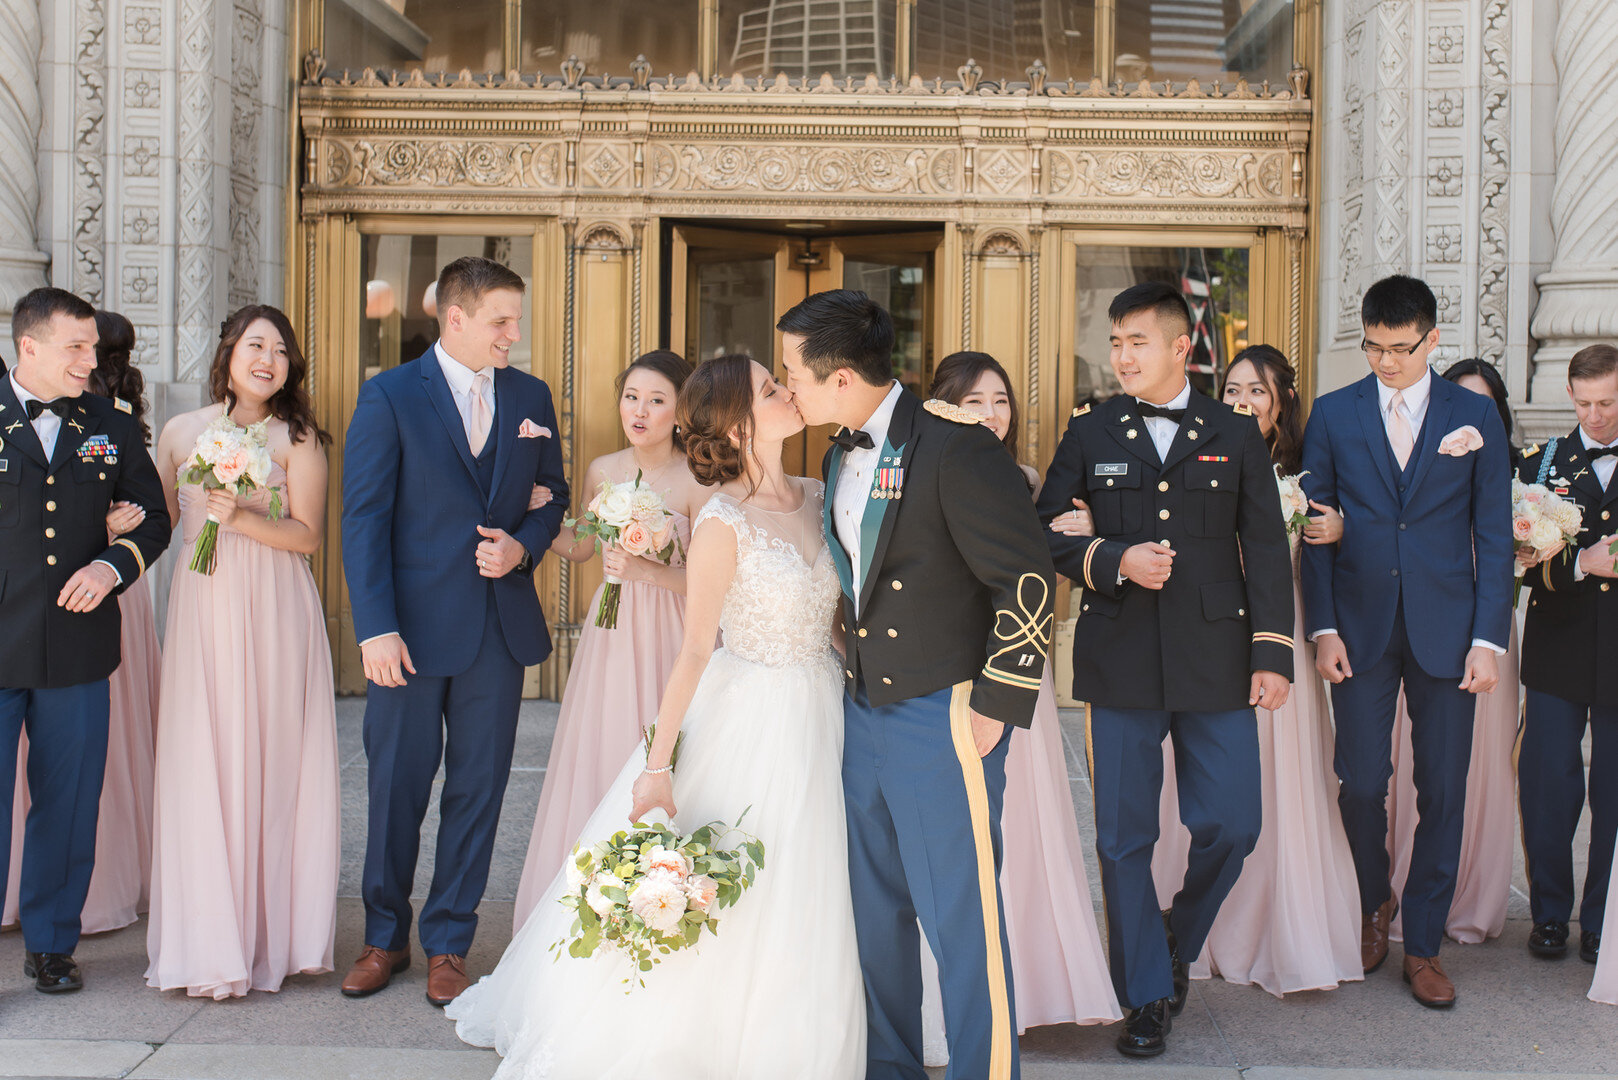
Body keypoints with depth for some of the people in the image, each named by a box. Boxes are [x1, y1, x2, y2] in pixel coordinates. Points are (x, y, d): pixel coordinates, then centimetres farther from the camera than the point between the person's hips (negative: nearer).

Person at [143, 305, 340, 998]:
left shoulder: (298, 438, 1)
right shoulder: (181, 434, 8)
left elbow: (308, 535, -4)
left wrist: (241, 518, -16)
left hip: (277, 616, -1)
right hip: (204, 610, 2)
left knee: (272, 764, 2)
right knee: (201, 765, -1)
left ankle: (272, 935, 14)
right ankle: (211, 945, 9)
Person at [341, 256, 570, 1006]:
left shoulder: (531, 397, 7)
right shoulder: (389, 396, -4)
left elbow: (555, 494, 16)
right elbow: (363, 519, -7)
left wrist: (523, 546, -6)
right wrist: (375, 628, -14)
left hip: (501, 627, 3)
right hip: (414, 628, -3)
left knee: (478, 790, 9)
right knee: (396, 788, 8)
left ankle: (449, 943, 23)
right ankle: (385, 937, 27)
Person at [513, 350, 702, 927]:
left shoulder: (697, 482, -10)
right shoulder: (601, 471, 4)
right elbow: (579, 548, 18)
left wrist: (645, 569, -23)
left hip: (669, 636, -4)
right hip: (610, 632, 5)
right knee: (597, 760, 7)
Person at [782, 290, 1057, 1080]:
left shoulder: (954, 447, -17)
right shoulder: (841, 457, 9)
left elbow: (1028, 579, -17)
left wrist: (996, 707, -17)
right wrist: (852, 686, 15)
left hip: (945, 717, -8)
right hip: (864, 711, 8)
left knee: (961, 914, -1)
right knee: (874, 906, 17)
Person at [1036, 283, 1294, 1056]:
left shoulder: (1235, 433, 6)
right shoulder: (1090, 433, 7)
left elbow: (1266, 549, 4)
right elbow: (1044, 530, 6)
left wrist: (1273, 653, -2)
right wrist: (1113, 560, -12)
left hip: (1216, 660, 0)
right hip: (1120, 664, 0)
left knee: (1231, 825, 1)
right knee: (1124, 838, 4)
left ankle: (1178, 943, 31)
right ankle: (1147, 996, 21)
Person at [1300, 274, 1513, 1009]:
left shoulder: (1475, 416, 4)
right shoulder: (1333, 415, 5)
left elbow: (1493, 534, 3)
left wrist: (1489, 638, -4)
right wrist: (1323, 628, -4)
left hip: (1446, 631, 0)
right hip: (1361, 629, 0)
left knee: (1443, 793, 3)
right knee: (1361, 782, 1)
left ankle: (1422, 946, 19)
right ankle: (1374, 903, 30)